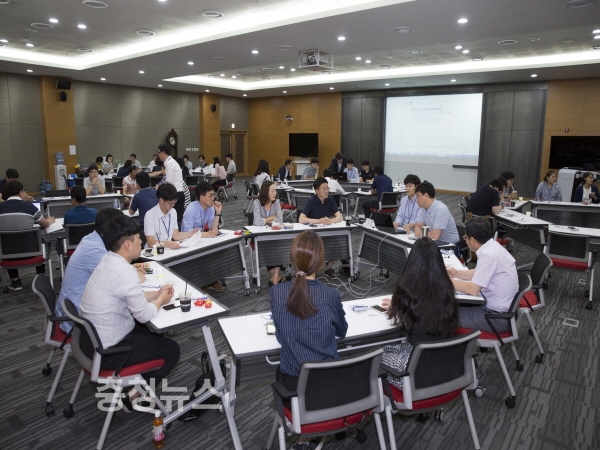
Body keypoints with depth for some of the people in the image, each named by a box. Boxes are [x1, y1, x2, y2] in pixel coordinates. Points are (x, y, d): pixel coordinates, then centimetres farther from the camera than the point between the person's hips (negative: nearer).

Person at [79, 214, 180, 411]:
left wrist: (157, 293, 9)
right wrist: (160, 300, 0)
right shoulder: (125, 272, -27)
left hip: (91, 339, 9)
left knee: (148, 331, 28)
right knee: (171, 350, 7)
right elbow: (144, 315, -18)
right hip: (107, 351, -9)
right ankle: (134, 395, 8)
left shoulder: (107, 261, 1)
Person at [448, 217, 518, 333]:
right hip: (501, 307, 9)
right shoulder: (492, 246, 1)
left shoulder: (488, 254, -26)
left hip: (498, 316, -9)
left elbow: (473, 289, -23)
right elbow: (481, 273, 18)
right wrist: (457, 273, 10)